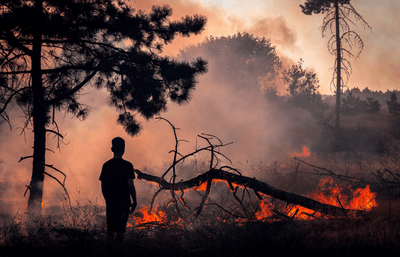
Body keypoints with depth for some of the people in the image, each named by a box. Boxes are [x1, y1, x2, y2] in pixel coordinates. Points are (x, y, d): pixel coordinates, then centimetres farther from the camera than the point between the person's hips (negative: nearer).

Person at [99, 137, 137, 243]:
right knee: (120, 230, -3)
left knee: (110, 229, 10)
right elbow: (130, 186, -11)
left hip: (110, 201, 3)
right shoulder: (127, 165, -7)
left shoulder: (106, 165, 3)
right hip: (124, 201, -3)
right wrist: (134, 202, -1)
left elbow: (103, 187, 7)